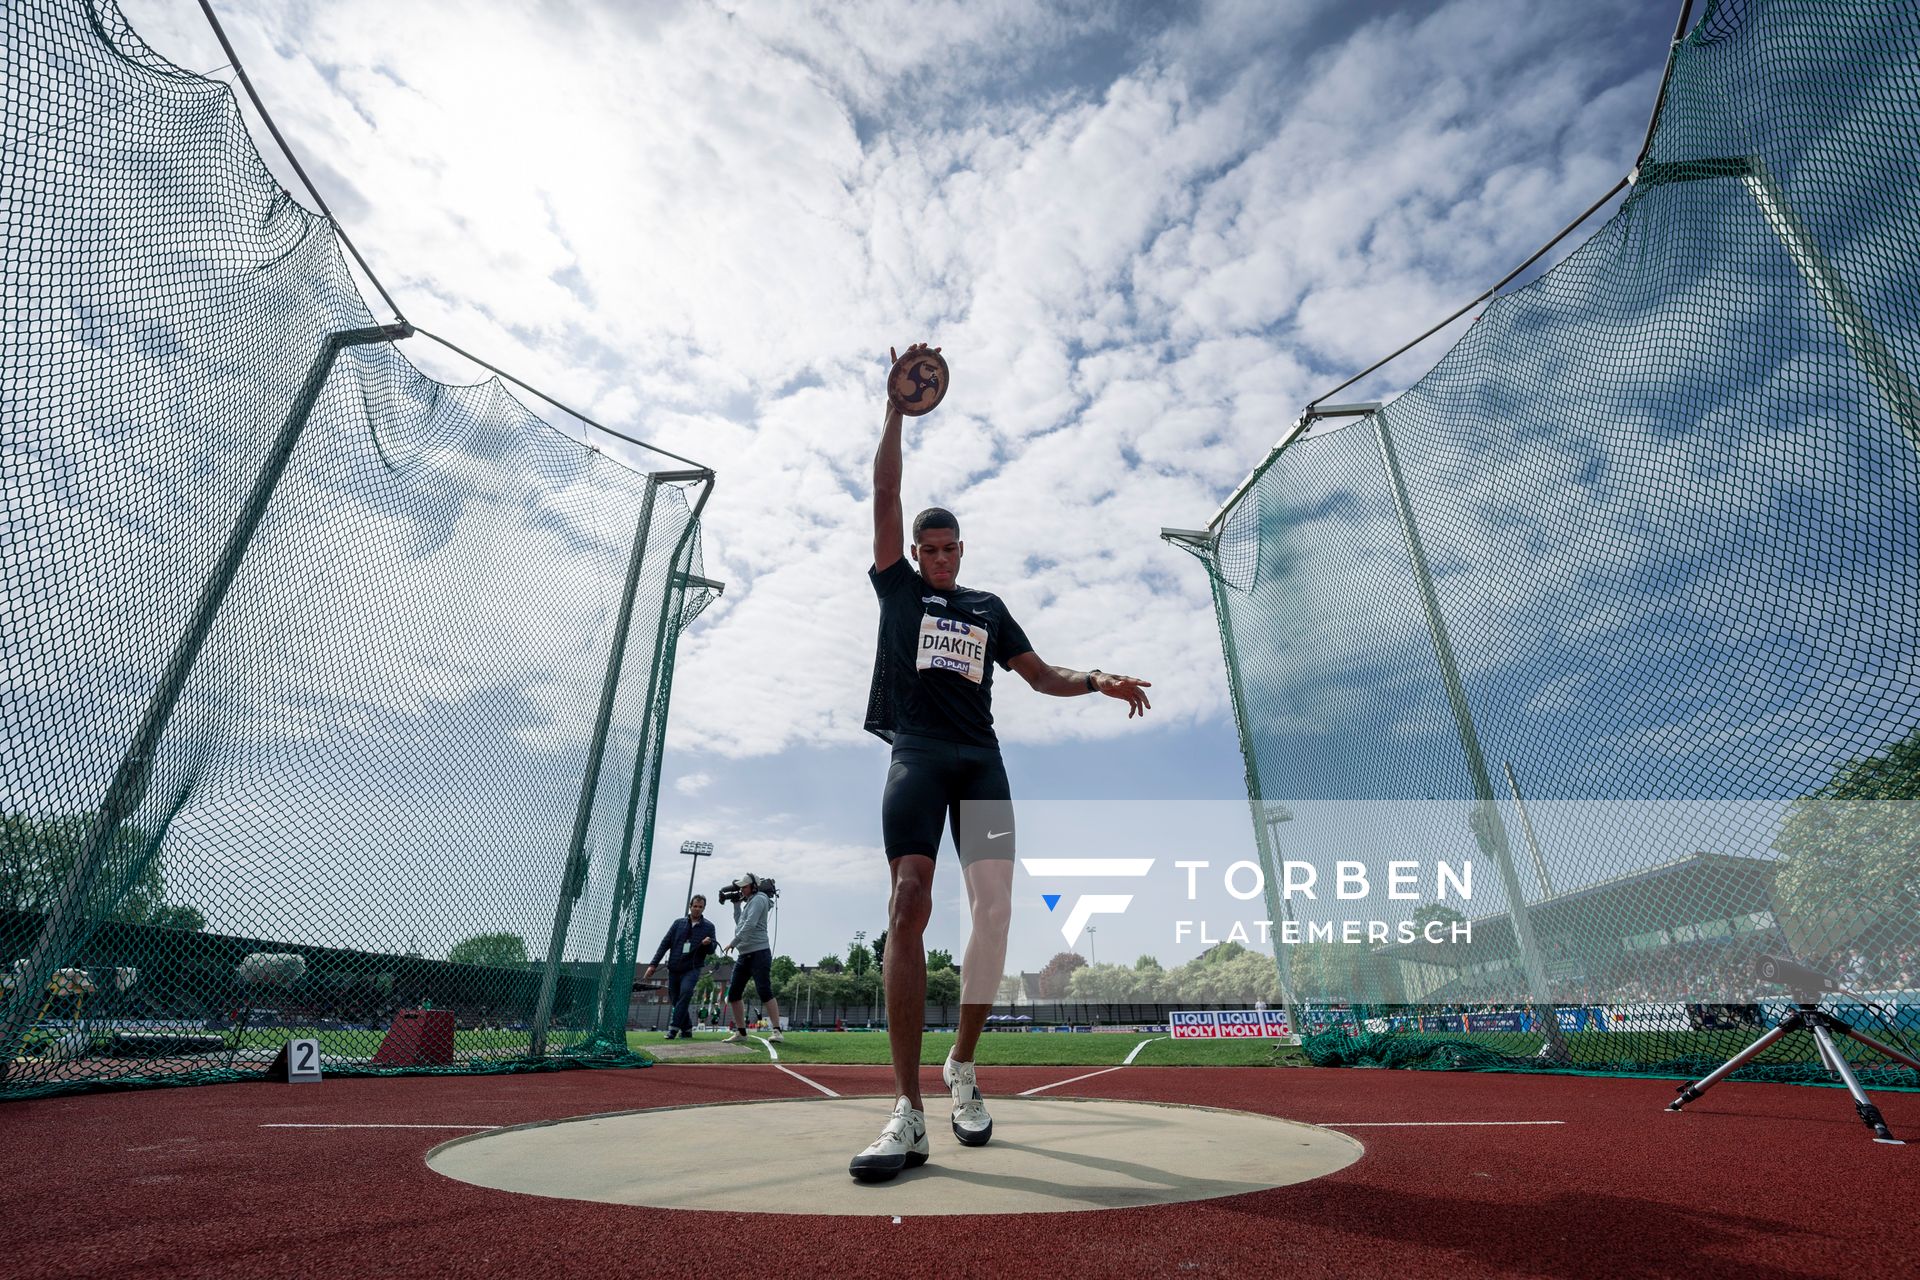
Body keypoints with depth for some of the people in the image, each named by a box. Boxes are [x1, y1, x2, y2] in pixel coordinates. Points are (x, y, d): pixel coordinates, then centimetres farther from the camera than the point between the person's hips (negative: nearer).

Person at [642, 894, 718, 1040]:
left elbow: (711, 951, 4)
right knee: (676, 1000, 4)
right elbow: (665, 943, 8)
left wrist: (709, 944, -20)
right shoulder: (678, 923, 8)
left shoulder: (708, 926, 4)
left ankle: (673, 1027, -22)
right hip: (673, 969, 3)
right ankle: (687, 1030, 18)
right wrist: (653, 964, 2)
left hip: (692, 969, -3)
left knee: (686, 992, -25)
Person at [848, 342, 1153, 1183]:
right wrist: (898, 407, 10)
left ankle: (963, 1068, 13)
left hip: (979, 757, 3)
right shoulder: (897, 588, 17)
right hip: (916, 752, -3)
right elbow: (885, 494, 11)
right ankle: (908, 1113, -16)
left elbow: (1041, 675, 20)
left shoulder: (988, 607, 23)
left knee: (995, 906, -8)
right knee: (908, 904, -17)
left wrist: (1100, 682, 2)